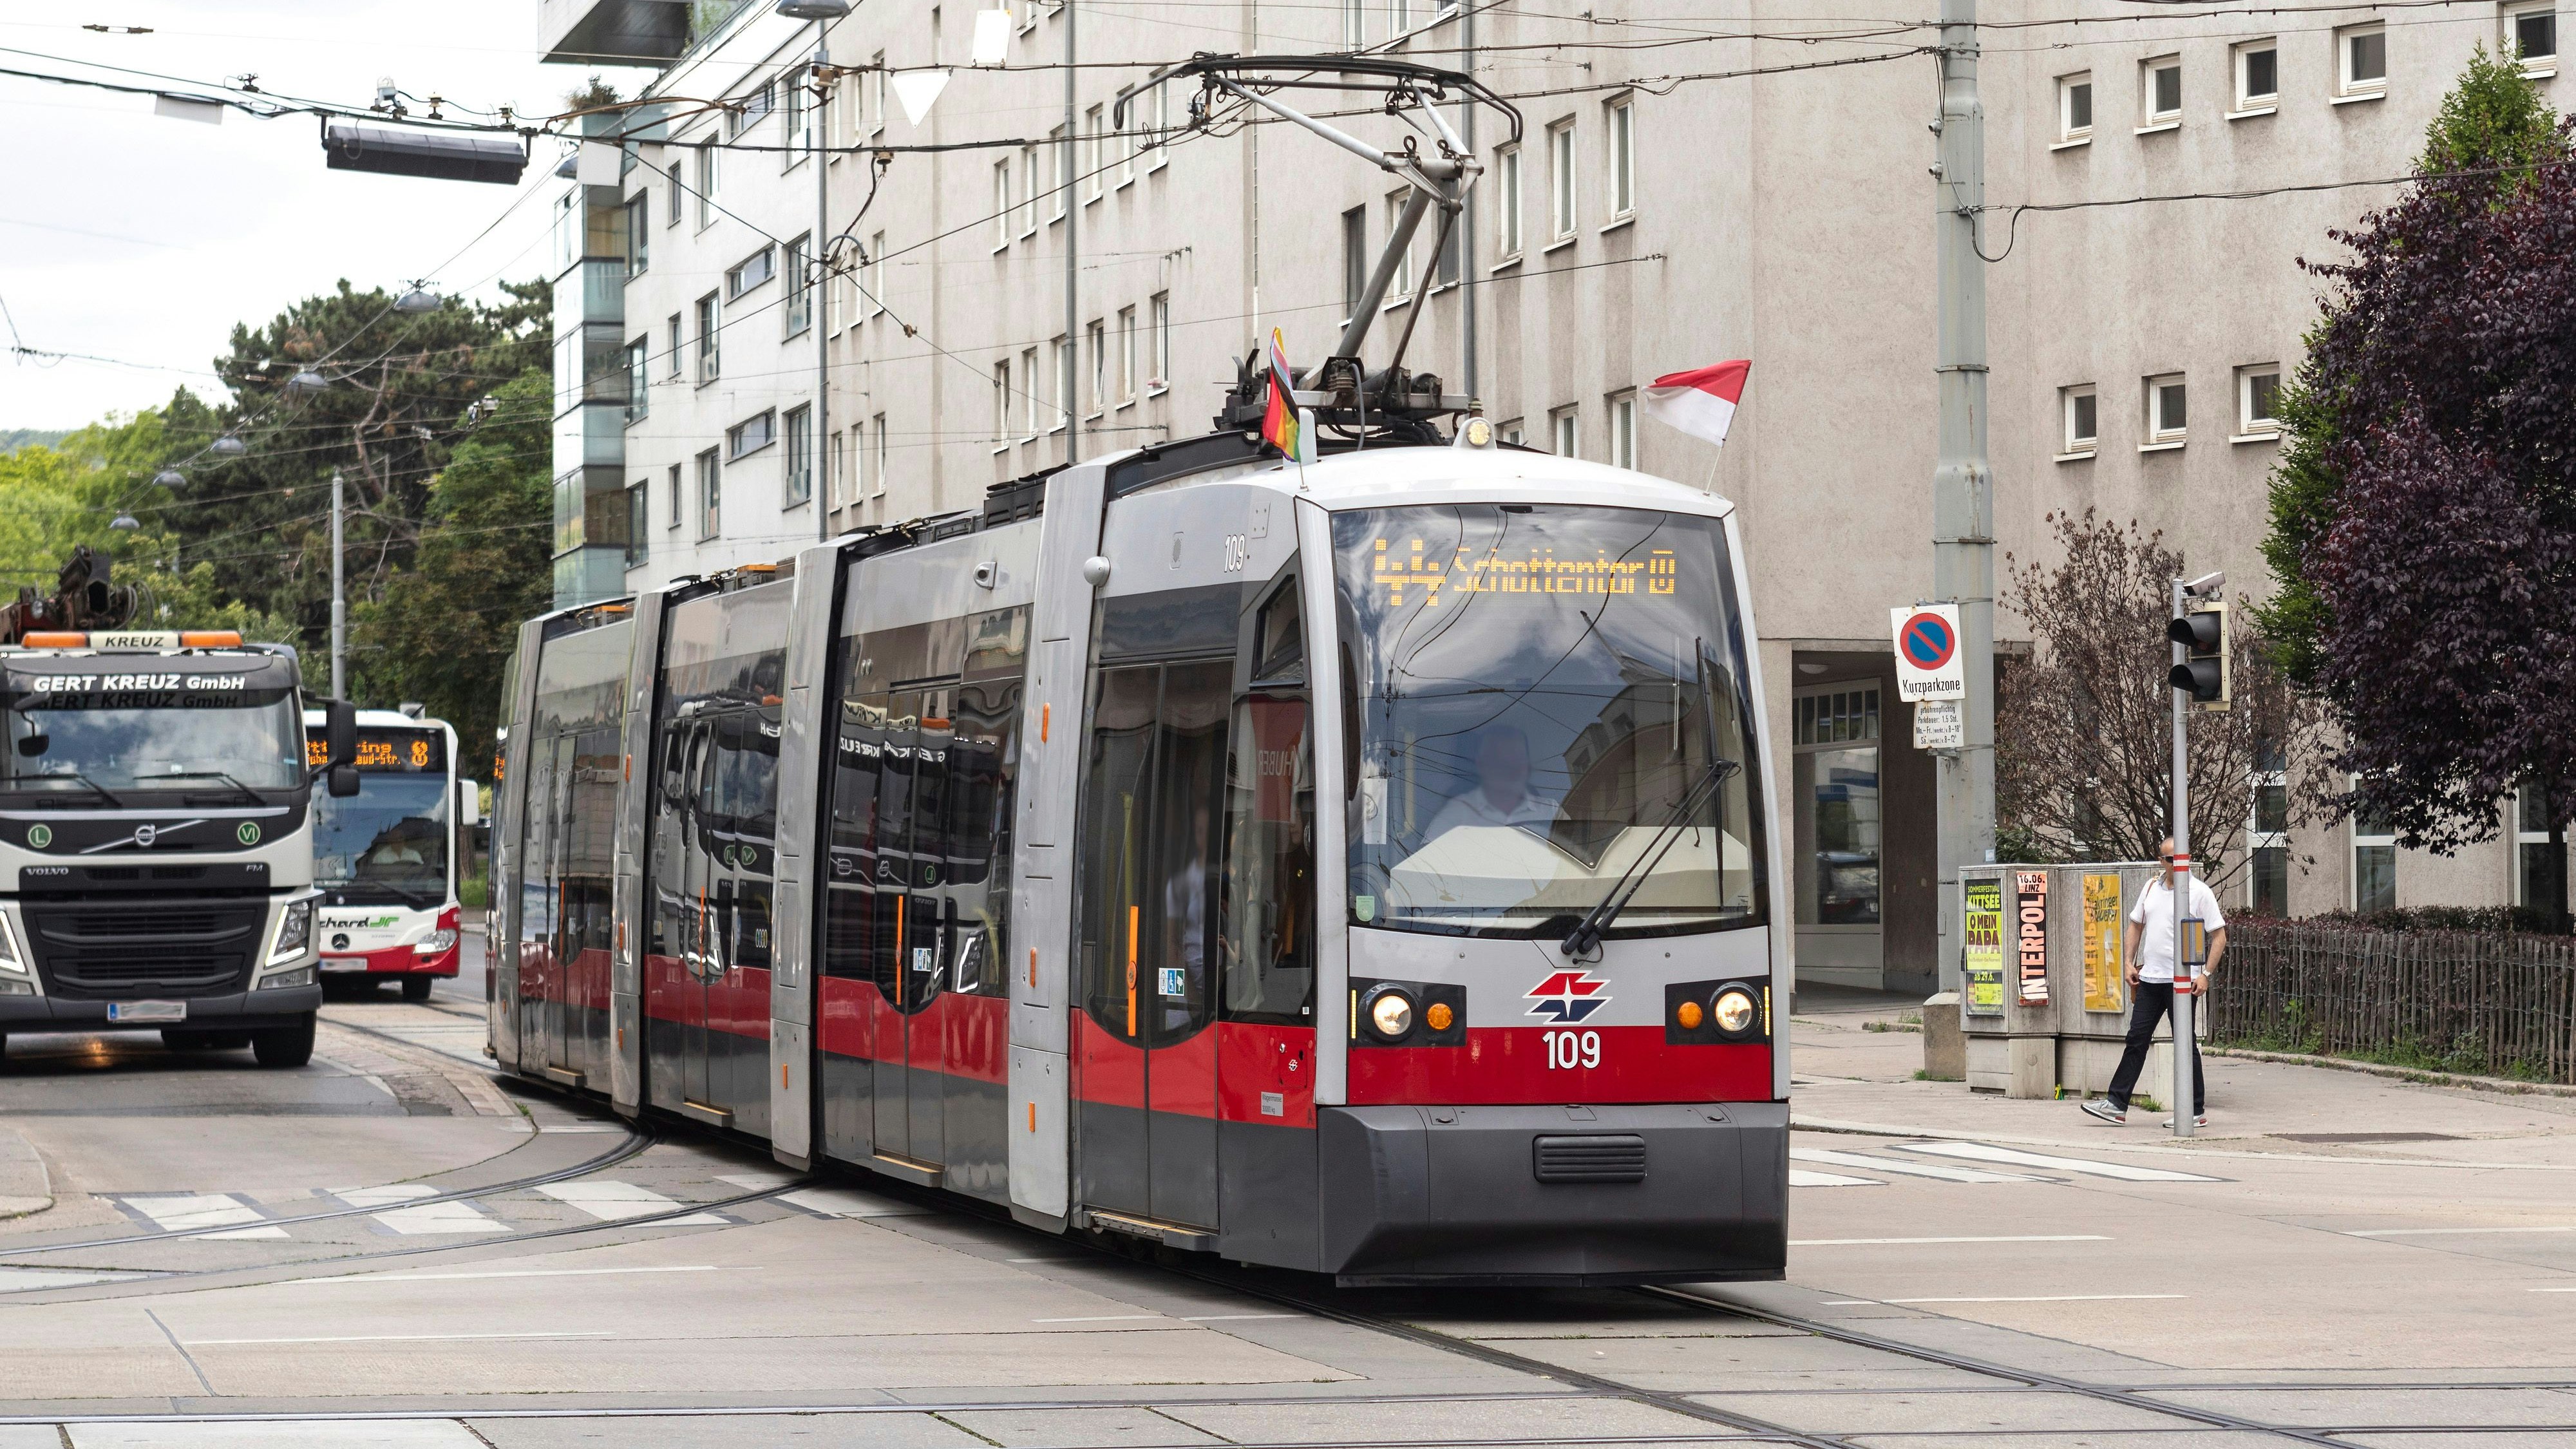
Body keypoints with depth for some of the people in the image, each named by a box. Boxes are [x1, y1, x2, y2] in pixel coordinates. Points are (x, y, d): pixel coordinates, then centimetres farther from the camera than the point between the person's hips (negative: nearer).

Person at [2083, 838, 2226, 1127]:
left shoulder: (2200, 892, -6)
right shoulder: (2151, 888, 12)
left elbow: (2219, 936, -7)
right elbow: (2135, 927, 21)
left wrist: (2207, 974, -15)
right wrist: (2129, 963, 9)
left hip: (2181, 981, -6)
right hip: (2149, 978, 6)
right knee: (2136, 1040, 7)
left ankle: (2196, 1111, 6)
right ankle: (2117, 1105, 10)